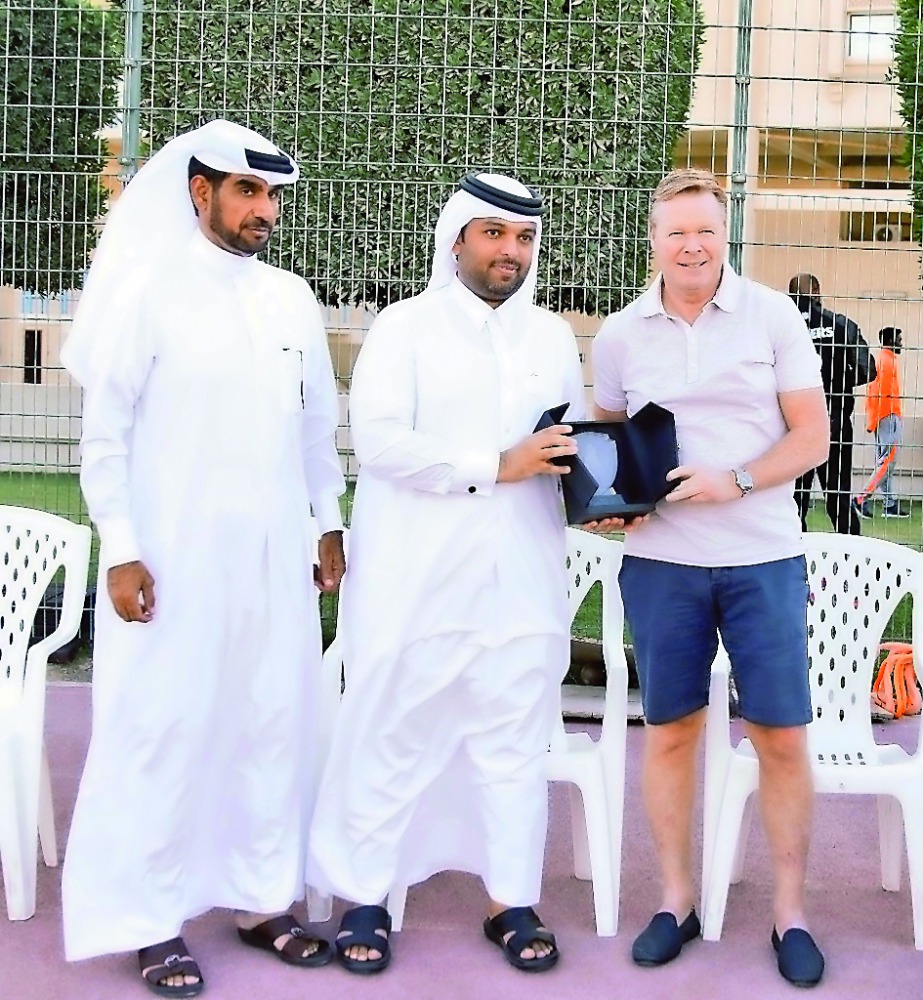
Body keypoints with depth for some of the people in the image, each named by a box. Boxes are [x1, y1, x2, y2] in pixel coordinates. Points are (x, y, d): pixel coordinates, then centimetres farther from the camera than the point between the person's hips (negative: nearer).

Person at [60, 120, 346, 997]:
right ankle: (154, 920, 13)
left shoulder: (292, 300, 9)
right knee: (163, 730, 1)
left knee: (276, 723, 8)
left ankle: (261, 899, 22)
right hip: (174, 557, -4)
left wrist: (329, 526, 14)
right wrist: (120, 549, -12)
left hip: (276, 554, 5)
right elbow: (104, 432, -6)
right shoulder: (147, 291, -5)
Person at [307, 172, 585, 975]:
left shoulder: (553, 337, 15)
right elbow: (379, 440, -13)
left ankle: (512, 902, 18)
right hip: (415, 578, -4)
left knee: (516, 740, 7)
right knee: (391, 735, 2)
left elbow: (571, 445, 22)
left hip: (521, 578, 4)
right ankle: (365, 898, 15)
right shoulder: (405, 327, 0)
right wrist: (497, 465, -16)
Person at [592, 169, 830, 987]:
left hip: (763, 559, -1)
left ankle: (790, 912, 17)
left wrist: (735, 481, -17)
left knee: (782, 737, 2)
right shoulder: (619, 336, 4)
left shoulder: (773, 316, -1)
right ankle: (676, 899, 24)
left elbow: (812, 437, -2)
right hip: (660, 561, 2)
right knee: (669, 731, 9)